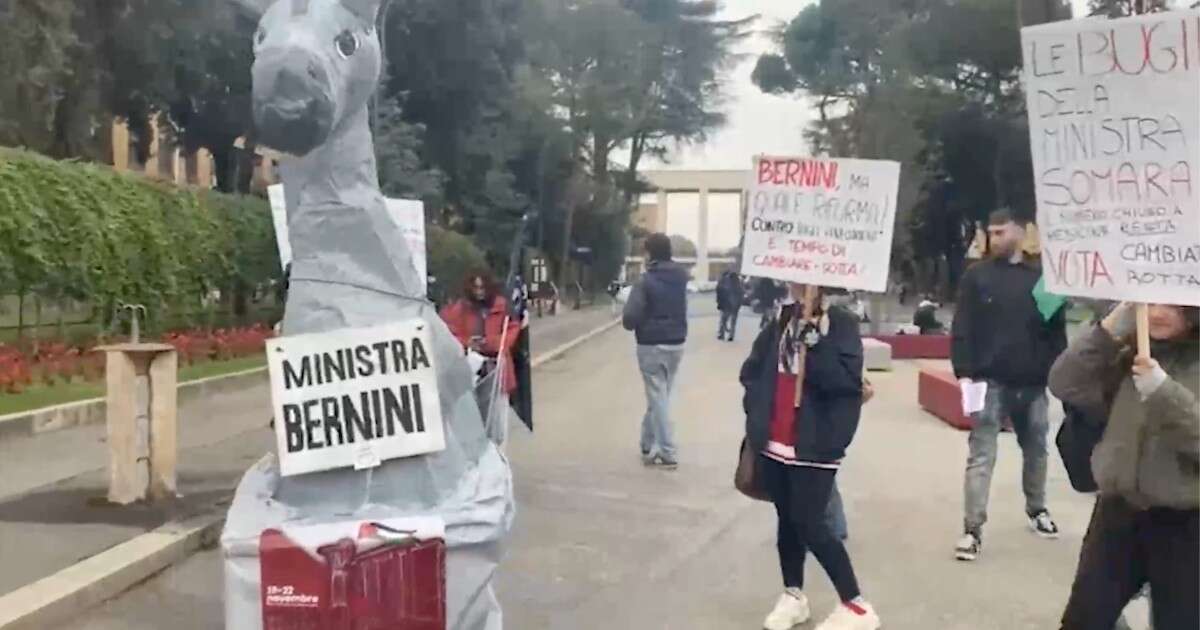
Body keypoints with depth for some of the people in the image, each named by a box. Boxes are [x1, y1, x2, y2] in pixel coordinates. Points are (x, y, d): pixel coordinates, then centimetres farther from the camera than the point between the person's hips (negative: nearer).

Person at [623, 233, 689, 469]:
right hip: (676, 343, 6)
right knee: (659, 396, 17)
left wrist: (632, 322, 2)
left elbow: (629, 318, -18)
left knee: (658, 399, 0)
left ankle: (668, 453, -2)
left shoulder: (646, 281, -15)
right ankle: (649, 445, 27)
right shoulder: (681, 276, 2)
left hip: (651, 345, -6)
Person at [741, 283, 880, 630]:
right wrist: (756, 410, 6)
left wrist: (815, 344, -25)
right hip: (774, 443, 5)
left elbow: (845, 379, -18)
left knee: (810, 526, -6)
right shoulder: (780, 323, 8)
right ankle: (793, 595, 30)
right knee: (787, 521, 15)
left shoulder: (842, 323, -7)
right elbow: (752, 370, 16)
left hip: (815, 445, -5)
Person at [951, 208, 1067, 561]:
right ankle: (973, 529, -3)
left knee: (1036, 450, 18)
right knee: (981, 456, -5)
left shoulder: (1040, 278, 6)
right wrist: (963, 372, -14)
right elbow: (962, 329, -4)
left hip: (1033, 384, 3)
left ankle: (1036, 510, 39)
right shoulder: (977, 276, 0)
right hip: (990, 382, -3)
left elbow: (1057, 331, 7)